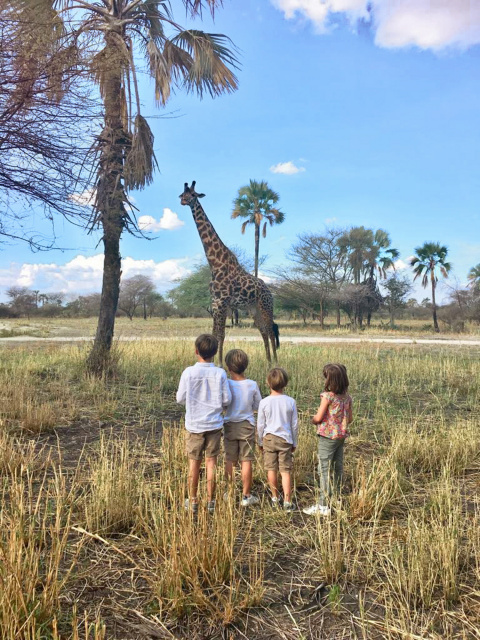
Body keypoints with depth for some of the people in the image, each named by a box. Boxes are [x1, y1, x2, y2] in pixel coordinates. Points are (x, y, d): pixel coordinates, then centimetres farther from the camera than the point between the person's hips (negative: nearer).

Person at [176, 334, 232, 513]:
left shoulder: (189, 372, -12)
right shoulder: (220, 373, -10)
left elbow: (180, 398, -6)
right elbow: (227, 399, -6)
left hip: (194, 425, -1)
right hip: (214, 424, 1)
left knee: (194, 463, 11)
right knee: (211, 462, 11)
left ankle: (193, 501, 22)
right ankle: (210, 501, 19)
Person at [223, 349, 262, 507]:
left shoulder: (226, 384, -13)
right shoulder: (252, 385, -9)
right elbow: (257, 406, 2)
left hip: (229, 426, 0)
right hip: (247, 426, 0)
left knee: (229, 461, 12)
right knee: (246, 461, 6)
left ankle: (229, 494, 23)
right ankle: (246, 496, 13)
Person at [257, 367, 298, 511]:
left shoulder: (264, 402, -8)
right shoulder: (290, 402, -6)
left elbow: (260, 425, -1)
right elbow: (294, 424, 2)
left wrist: (260, 441, 13)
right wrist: (294, 442, 15)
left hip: (269, 438, 0)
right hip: (285, 439, 0)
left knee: (271, 469, 12)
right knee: (285, 471, 3)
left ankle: (275, 498, 24)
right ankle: (287, 502, 2)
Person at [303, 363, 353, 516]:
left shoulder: (327, 396, -18)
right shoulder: (347, 397, 2)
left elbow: (318, 417, -17)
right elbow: (349, 419, 9)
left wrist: (313, 419, 3)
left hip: (327, 436, -7)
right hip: (341, 436, 7)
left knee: (324, 470, -1)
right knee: (338, 469, 16)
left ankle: (323, 505, 1)